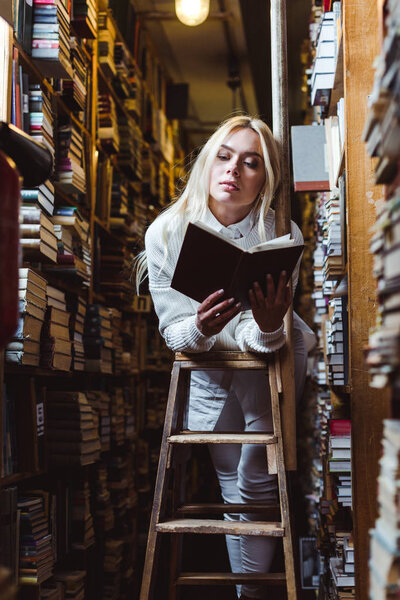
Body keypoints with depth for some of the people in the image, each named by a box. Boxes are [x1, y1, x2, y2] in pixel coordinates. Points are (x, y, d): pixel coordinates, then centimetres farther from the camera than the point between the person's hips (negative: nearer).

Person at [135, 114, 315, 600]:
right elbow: (174, 332, -16)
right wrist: (200, 329, -39)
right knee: (230, 484, 12)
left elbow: (265, 339, -22)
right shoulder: (166, 232, -19)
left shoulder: (283, 235, -22)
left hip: (271, 360, -1)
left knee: (257, 484, -2)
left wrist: (268, 326, -46)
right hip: (208, 366, 2)